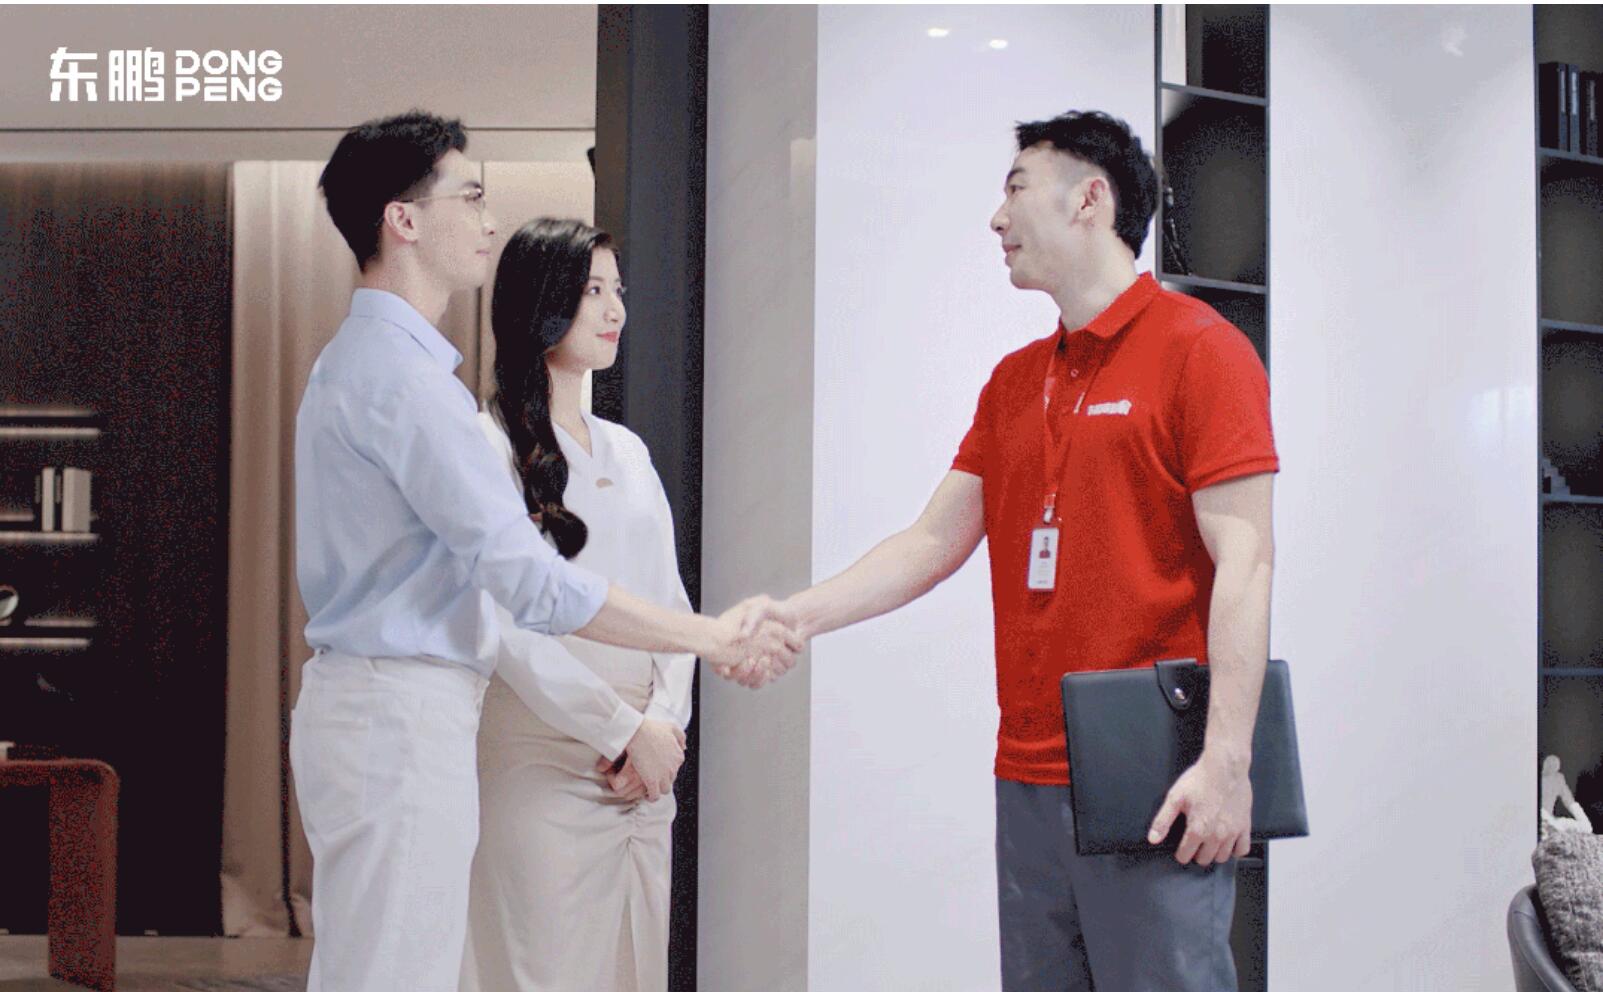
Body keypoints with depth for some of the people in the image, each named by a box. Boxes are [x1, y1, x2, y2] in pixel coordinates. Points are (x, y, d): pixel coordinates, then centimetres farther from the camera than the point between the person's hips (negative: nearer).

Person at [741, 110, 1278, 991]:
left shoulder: (1197, 349, -6)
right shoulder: (1014, 381, 16)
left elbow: (1242, 562, -12)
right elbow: (934, 542, 16)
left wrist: (1226, 758, -18)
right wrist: (796, 614, 3)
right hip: (1028, 781, 7)